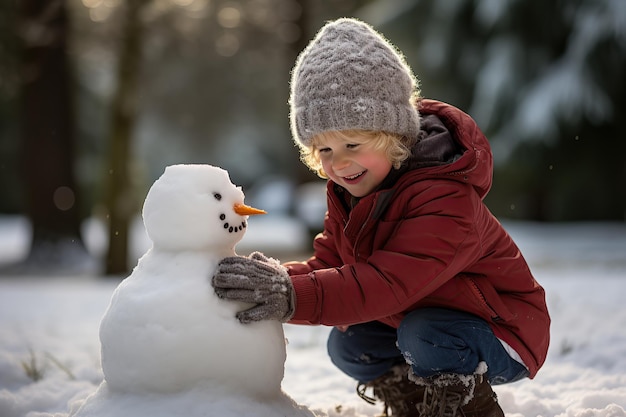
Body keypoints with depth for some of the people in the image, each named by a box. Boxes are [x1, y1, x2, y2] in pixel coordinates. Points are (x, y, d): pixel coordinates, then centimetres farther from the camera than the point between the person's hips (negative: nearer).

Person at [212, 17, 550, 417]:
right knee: (347, 346, -5)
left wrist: (294, 296, -53)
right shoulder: (350, 189, -3)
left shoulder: (445, 200, -32)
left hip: (503, 329, -8)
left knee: (423, 337, -33)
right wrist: (280, 280, -26)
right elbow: (330, 264, -5)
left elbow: (390, 283, -43)